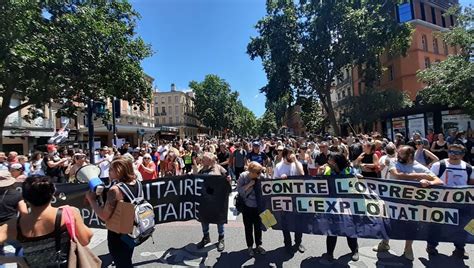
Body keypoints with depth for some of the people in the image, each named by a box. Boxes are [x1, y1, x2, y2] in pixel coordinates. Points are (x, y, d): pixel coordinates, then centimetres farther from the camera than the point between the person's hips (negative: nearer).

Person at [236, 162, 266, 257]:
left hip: (258, 206, 2)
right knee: (248, 227, 12)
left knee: (258, 226, 15)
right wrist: (249, 185, -23)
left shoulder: (261, 176, -11)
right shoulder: (243, 176, -15)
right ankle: (250, 246, 32)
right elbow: (239, 190, -16)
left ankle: (258, 245, 35)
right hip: (247, 206, -1)